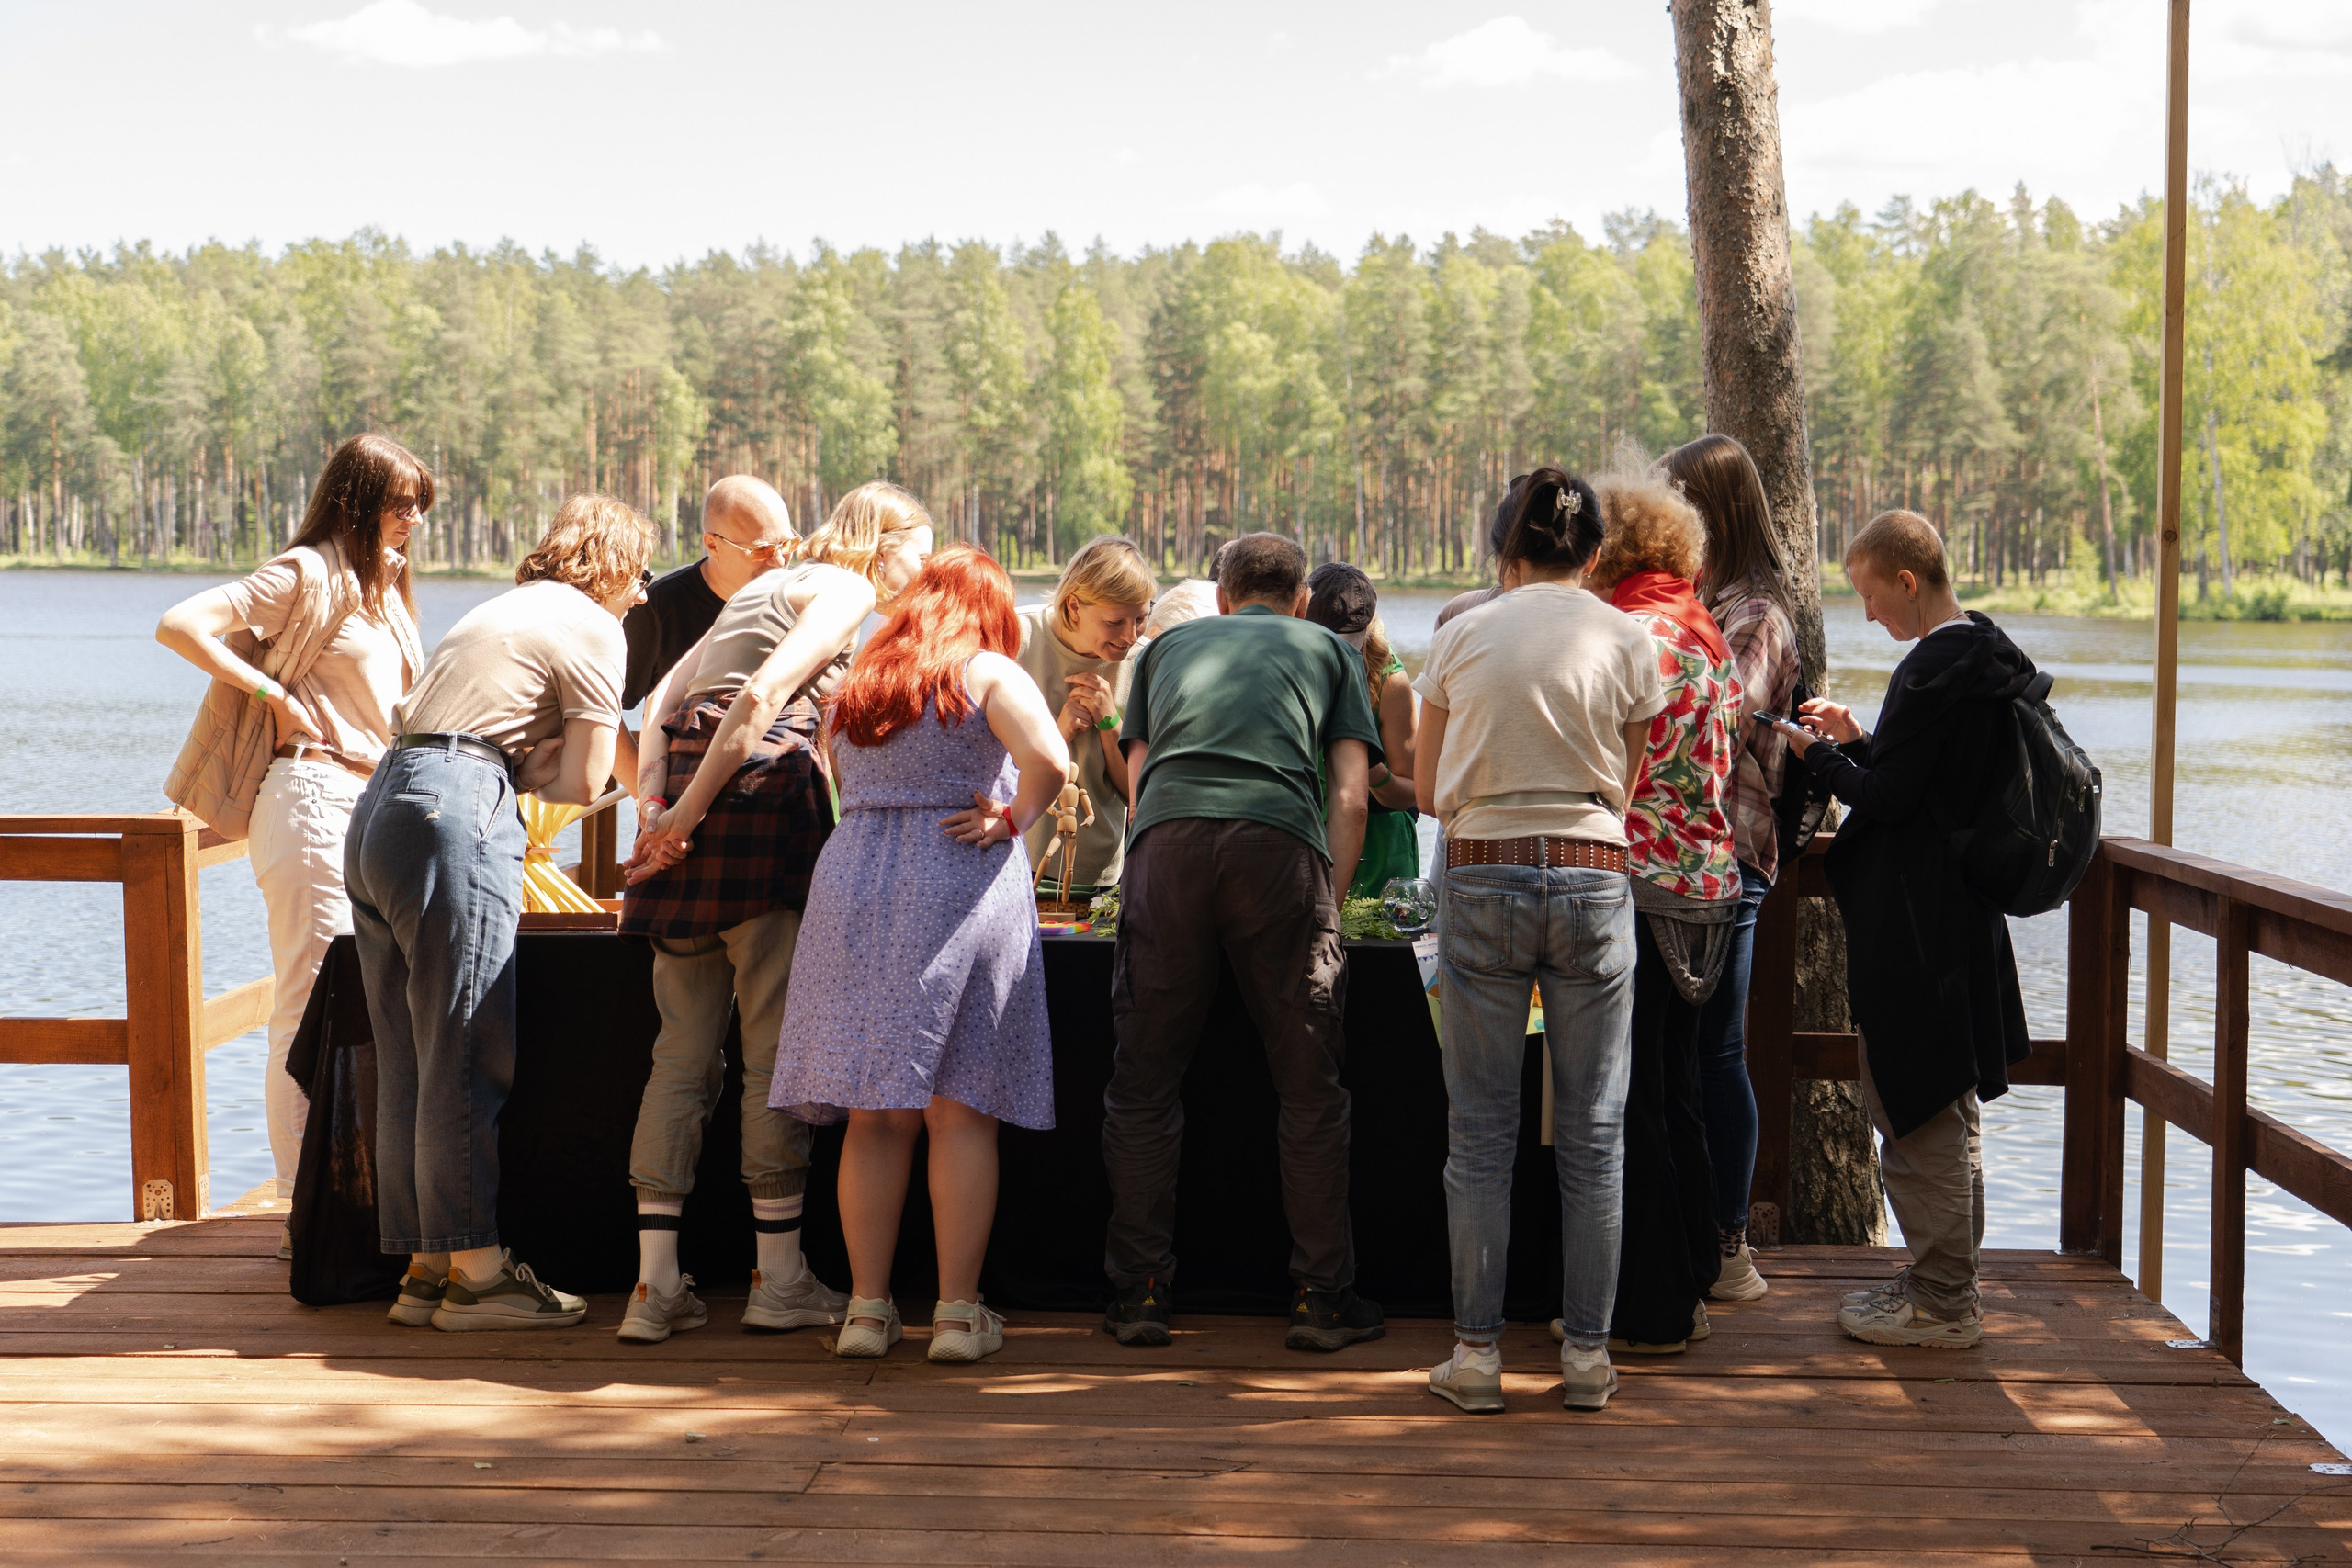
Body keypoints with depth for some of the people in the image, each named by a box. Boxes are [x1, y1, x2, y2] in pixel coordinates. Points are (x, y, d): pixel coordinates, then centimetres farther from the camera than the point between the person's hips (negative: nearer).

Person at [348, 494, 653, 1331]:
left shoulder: (504, 610, 29)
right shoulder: (592, 628, 2)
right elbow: (584, 782, -2)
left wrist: (518, 764, 9)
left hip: (379, 810, 9)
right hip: (455, 819, -9)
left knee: (407, 1064, 9)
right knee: (466, 1059, -6)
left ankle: (425, 1264, 13)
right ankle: (474, 1270, -3)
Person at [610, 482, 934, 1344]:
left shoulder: (766, 587, 28)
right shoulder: (847, 589, 3)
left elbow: (662, 700, 19)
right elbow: (762, 697, -13)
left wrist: (654, 806, 10)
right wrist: (690, 810, -14)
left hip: (688, 800, 8)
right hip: (761, 789, -8)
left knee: (682, 1051, 5)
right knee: (775, 1048, -1)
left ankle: (655, 1284, 3)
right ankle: (780, 1278, 4)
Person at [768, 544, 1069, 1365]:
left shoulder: (858, 683, 17)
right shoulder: (989, 673, -2)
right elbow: (1049, 762, -17)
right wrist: (1011, 820, -3)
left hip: (853, 887, 5)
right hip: (961, 890, -4)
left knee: (875, 1114, 7)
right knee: (960, 1110, -1)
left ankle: (867, 1305, 7)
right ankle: (958, 1310, 0)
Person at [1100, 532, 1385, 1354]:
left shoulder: (1168, 645, 33)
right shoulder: (1329, 649, 28)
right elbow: (1350, 796, 17)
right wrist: (1330, 907, 21)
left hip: (1167, 839, 1)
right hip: (1282, 842, -1)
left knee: (1144, 1083, 9)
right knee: (1309, 1087, 7)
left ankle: (1138, 1294, 10)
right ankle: (1321, 1297, 10)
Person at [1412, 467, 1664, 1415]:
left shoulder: (1460, 638, 4)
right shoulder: (1625, 642, 3)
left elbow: (1427, 791, 11)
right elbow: (1625, 788, 9)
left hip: (1481, 878, 0)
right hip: (1593, 880, 0)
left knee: (1481, 1131, 6)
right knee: (1593, 1131, 7)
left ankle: (1476, 1353, 8)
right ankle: (1587, 1353, 11)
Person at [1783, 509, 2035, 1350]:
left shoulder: (1933, 669, -20)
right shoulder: (1985, 655, 10)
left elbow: (1885, 798, -20)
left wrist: (1819, 754, -4)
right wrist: (1857, 740, 12)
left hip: (1914, 929, -10)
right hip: (1962, 923, 10)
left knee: (1916, 1117, -2)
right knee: (1948, 1114, 18)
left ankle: (1941, 1303, 4)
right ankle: (1945, 1283, 27)